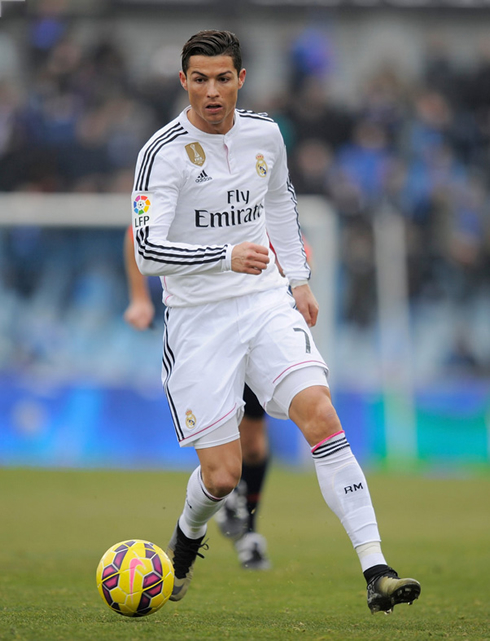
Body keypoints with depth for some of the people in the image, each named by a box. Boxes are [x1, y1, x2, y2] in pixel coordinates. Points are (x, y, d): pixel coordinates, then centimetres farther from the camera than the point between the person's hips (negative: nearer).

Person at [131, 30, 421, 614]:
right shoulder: (164, 152, -14)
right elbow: (147, 249, -23)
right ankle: (187, 539, 33)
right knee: (222, 474, -5)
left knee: (320, 414, -20)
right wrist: (226, 256, -36)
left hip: (266, 302, 3)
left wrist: (298, 279, 23)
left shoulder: (264, 135, 3)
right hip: (198, 319, -3)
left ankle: (376, 573, -24)